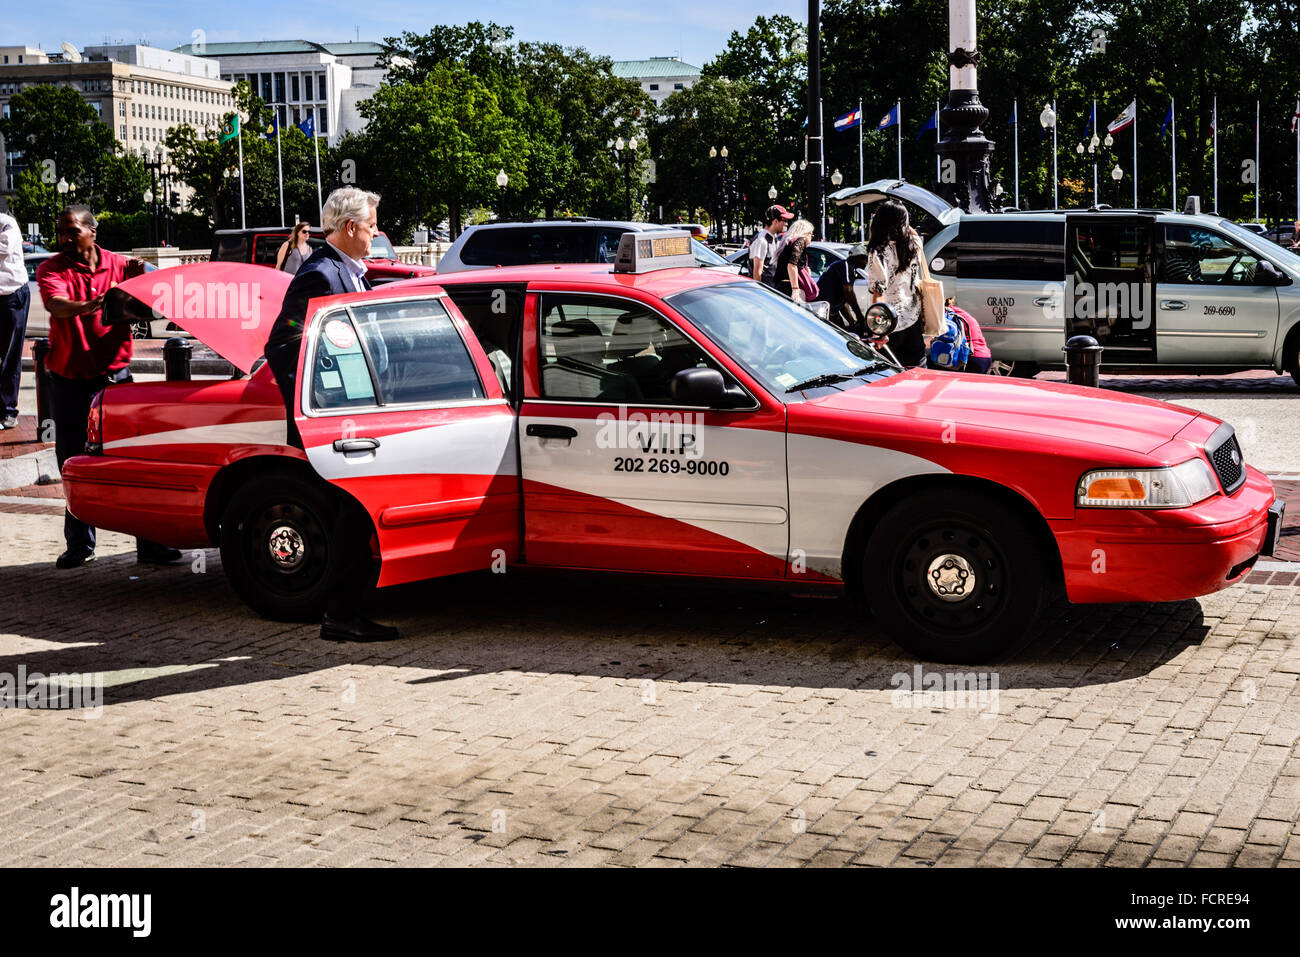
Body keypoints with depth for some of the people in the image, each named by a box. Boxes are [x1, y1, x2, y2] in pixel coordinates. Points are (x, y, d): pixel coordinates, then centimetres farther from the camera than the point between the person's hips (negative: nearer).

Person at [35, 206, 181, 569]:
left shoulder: (118, 264, 4)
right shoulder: (52, 269, -2)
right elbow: (55, 305, -22)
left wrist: (140, 278, -17)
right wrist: (87, 307, -42)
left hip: (115, 376, 0)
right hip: (69, 381, 0)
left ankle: (150, 544, 3)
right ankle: (79, 546, 19)